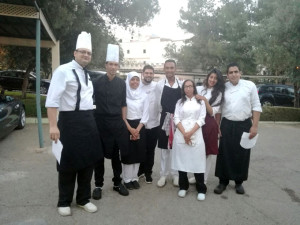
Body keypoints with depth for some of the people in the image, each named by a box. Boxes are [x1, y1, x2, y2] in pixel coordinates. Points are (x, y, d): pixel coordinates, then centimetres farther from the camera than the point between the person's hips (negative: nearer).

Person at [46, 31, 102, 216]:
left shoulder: (87, 74, 15)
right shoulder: (63, 71, -9)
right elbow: (52, 99, -17)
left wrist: (90, 119, 17)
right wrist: (53, 126, -24)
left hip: (89, 121, 7)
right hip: (70, 120, -7)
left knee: (88, 161, 12)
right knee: (69, 162, 5)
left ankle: (84, 199, 30)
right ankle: (64, 202, 25)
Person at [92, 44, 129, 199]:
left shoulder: (121, 83, 5)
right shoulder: (97, 82, -5)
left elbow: (123, 104, 9)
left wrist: (124, 121, 5)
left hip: (117, 123, 3)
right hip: (101, 123, -2)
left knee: (116, 154, 13)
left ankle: (117, 183, 27)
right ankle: (98, 185, 22)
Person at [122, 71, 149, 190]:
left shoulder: (144, 96, 4)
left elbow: (145, 115, 2)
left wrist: (137, 129, -9)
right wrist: (130, 129, -12)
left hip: (139, 128, 3)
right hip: (126, 127, -3)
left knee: (137, 153, 6)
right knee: (127, 153, 1)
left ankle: (134, 178, 19)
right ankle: (127, 179, 12)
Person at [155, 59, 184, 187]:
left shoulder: (182, 85, -1)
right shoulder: (159, 85, -3)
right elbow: (159, 104, 2)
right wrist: (167, 114, 5)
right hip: (165, 119, -1)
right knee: (164, 148, 8)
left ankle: (176, 174, 24)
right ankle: (163, 175, 20)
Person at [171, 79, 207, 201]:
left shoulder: (200, 102, 9)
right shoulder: (180, 102, 12)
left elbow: (201, 119, 0)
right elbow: (176, 119, 3)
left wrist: (190, 133, -12)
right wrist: (184, 133, -11)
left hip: (196, 135, -1)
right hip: (181, 135, 2)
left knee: (197, 161, -2)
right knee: (181, 160, 4)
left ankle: (201, 189, 9)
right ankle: (183, 187, 17)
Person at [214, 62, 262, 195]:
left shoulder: (250, 85, -2)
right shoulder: (223, 88, 2)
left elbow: (256, 107, -1)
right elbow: (218, 109, 7)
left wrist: (255, 126, -7)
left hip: (244, 125, 0)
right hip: (227, 125, 1)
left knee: (242, 155, 8)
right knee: (225, 154, 4)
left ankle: (239, 182, 26)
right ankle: (223, 181, 19)